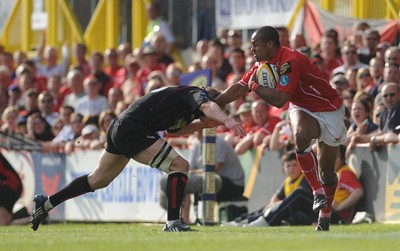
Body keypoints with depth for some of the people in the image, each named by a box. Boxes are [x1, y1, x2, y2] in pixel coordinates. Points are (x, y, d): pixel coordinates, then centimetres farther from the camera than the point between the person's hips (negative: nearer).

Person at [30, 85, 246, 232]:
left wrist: (203, 124, 18)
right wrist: (227, 120, -48)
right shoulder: (196, 93, -7)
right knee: (179, 166, -14)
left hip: (119, 128, 10)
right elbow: (208, 106, -30)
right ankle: (172, 222, -15)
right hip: (134, 130, -10)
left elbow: (174, 129, 29)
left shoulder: (184, 97, 19)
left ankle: (45, 203, 31)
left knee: (97, 180, 24)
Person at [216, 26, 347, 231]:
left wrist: (254, 86, -22)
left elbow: (278, 100, -34)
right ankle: (318, 191, -25)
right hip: (303, 109, 5)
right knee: (300, 135, -32)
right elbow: (238, 89, 2)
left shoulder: (291, 62, -30)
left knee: (327, 171, 2)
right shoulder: (262, 64, -4)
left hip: (329, 111, -5)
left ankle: (325, 216, 22)